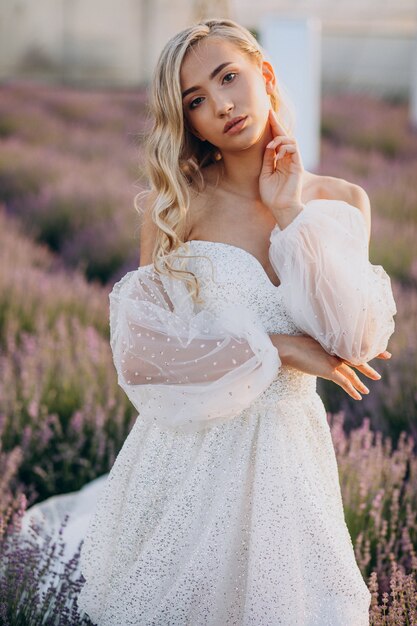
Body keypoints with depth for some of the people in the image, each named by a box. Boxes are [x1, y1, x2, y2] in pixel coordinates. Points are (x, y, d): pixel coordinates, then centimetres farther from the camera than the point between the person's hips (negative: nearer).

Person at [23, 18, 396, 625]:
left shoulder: (341, 203, -1)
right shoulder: (175, 204, -6)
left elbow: (355, 341, -13)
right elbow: (144, 346, -11)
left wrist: (292, 213, -12)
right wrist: (275, 347, -14)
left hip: (287, 451, 2)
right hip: (188, 452, -1)